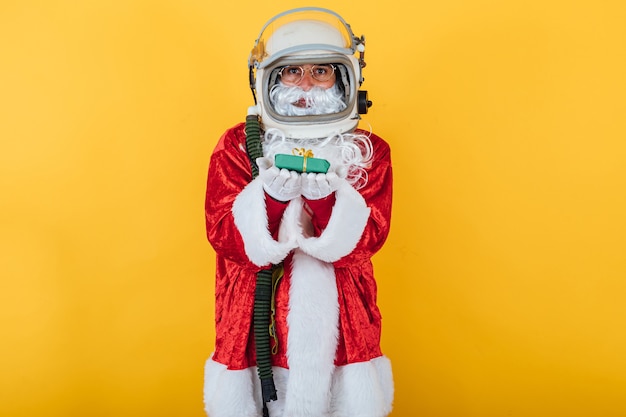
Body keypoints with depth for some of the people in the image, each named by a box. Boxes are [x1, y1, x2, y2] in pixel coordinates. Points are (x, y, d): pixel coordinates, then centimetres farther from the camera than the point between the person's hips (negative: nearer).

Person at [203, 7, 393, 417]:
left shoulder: (369, 152, 1)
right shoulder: (237, 146, 0)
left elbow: (364, 239, -10)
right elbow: (222, 234, -9)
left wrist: (324, 195, -28)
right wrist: (272, 196, -27)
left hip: (340, 334, 1)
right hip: (254, 333, 0)